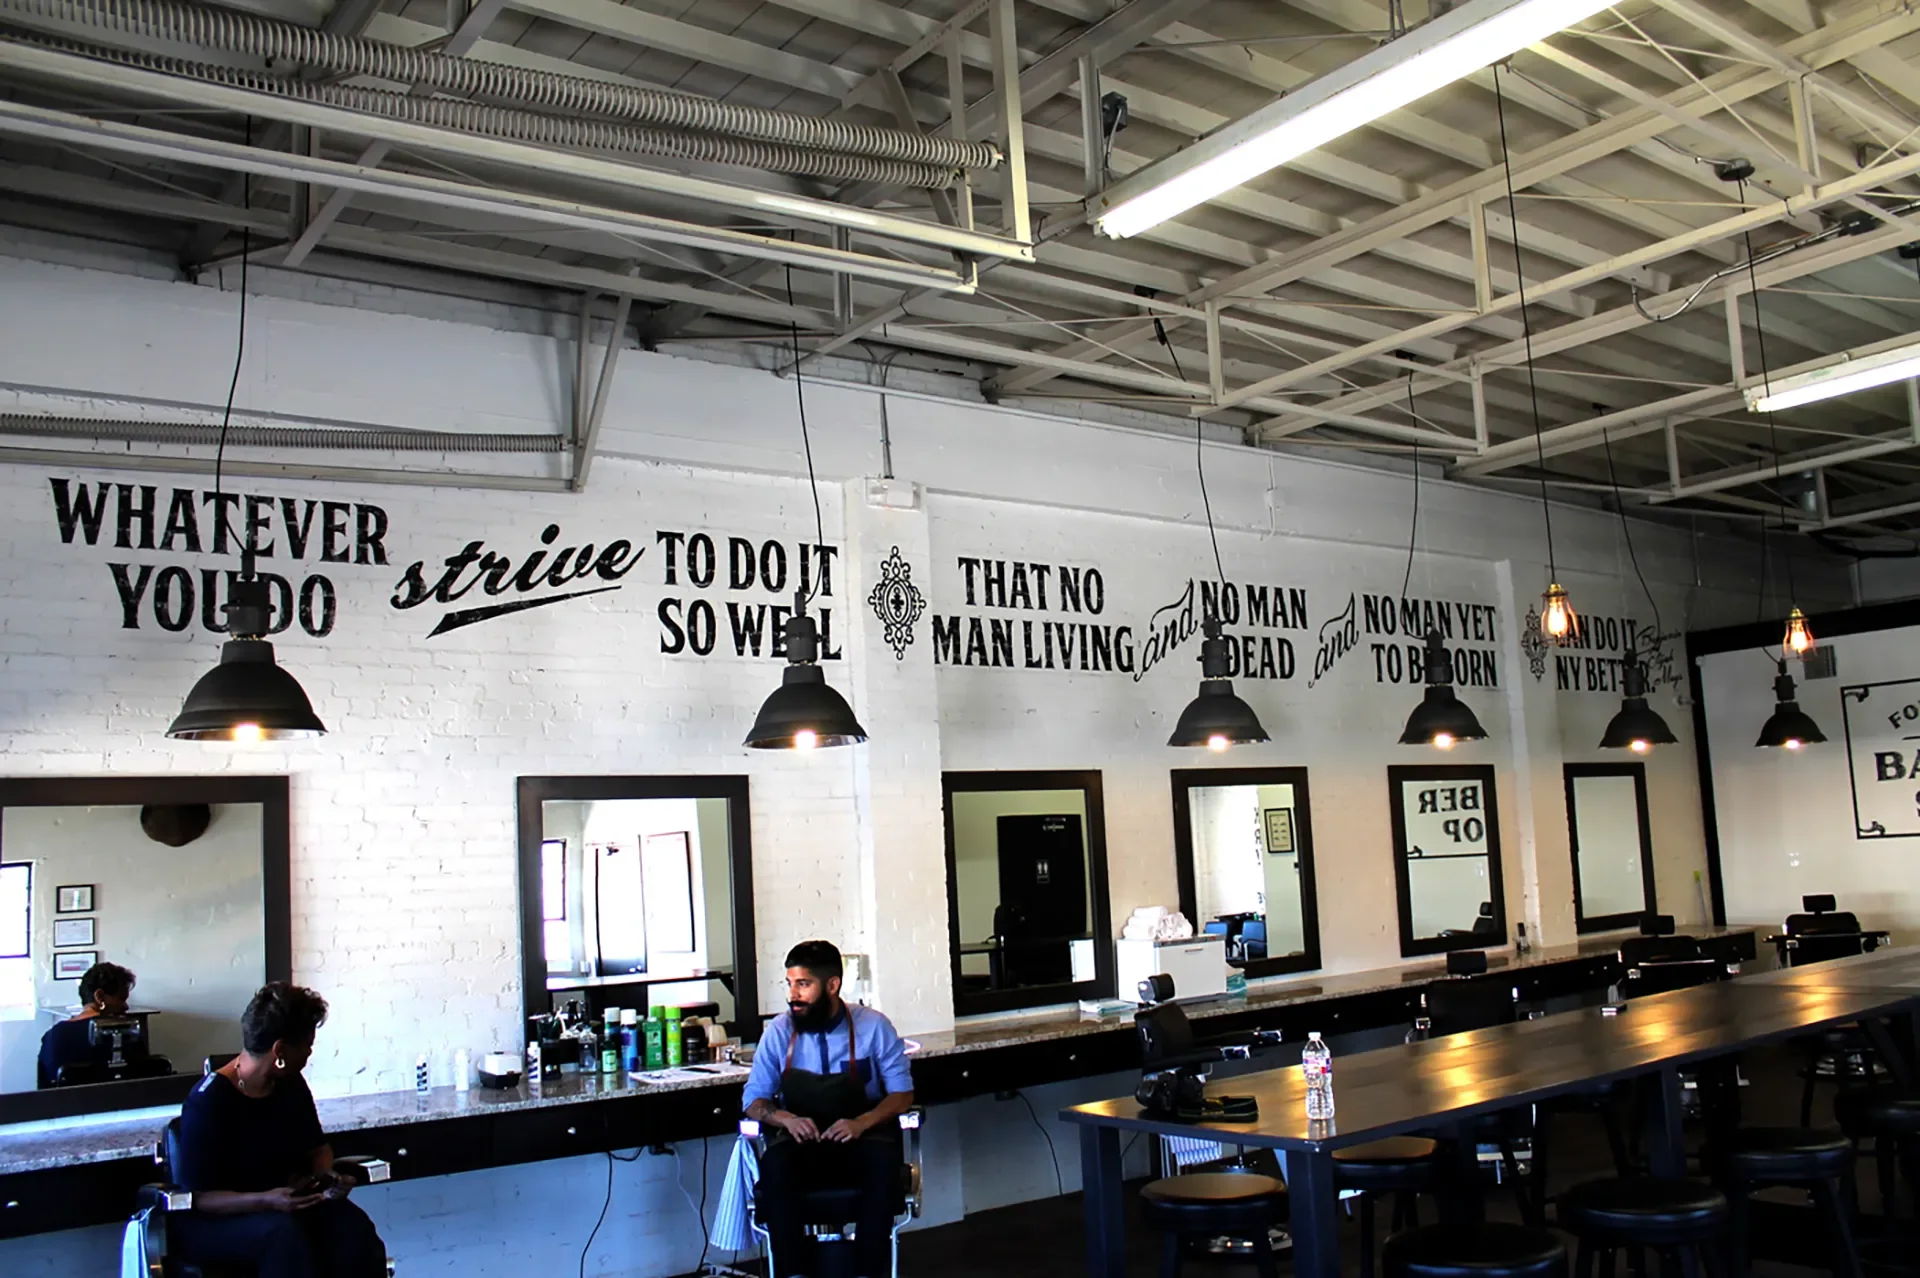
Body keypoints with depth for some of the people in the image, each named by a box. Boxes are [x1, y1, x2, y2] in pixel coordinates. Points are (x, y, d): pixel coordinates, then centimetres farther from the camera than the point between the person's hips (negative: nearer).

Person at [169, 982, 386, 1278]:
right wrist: (265, 1201, -34)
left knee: (354, 1227, -26)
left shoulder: (291, 1086, 3)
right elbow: (196, 1197, -20)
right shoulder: (208, 1101, -18)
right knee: (284, 1233, -38)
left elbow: (317, 1148, 17)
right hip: (211, 1222, -5)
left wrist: (327, 1177, -7)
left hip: (283, 1206, 6)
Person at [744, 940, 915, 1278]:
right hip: (802, 1142, 1)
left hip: (861, 1140, -1)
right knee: (775, 1162, -33)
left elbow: (902, 1093, 0)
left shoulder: (873, 1027, -2)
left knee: (883, 1159, -35)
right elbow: (754, 1101, 5)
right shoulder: (779, 1032, 1)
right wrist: (786, 1119, -18)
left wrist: (862, 1123, -19)